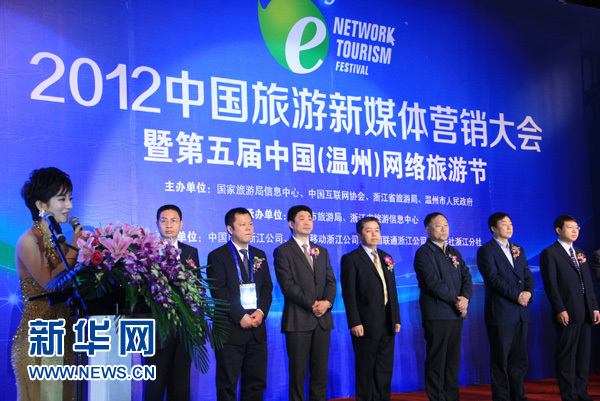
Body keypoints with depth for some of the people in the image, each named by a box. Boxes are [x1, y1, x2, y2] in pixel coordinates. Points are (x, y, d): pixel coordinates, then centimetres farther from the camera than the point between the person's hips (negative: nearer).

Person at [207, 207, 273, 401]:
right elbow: (219, 292, -10)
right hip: (231, 329, -5)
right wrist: (240, 317, -16)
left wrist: (261, 311, -6)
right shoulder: (217, 256, -2)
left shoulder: (259, 255, 15)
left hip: (257, 327, 5)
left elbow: (267, 287, 12)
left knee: (256, 383, 8)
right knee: (227, 384, 2)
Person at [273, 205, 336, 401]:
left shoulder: (322, 251, 19)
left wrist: (327, 302, -7)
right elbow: (287, 285, -9)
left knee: (320, 373, 7)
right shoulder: (282, 251, 0)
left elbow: (330, 281, 12)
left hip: (322, 319, 5)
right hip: (298, 319, -5)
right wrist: (312, 304, -14)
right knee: (298, 373, 0)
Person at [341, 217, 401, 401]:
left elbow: (392, 290, 15)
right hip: (366, 324, -6)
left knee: (385, 369, 11)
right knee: (366, 370, 4)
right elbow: (349, 294, -11)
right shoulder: (351, 259, -6)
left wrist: (396, 318, 10)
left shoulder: (385, 258, 14)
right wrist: (354, 322, -17)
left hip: (388, 323, 6)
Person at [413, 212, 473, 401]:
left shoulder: (454, 252, 17)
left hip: (456, 314, 7)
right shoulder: (424, 253, -6)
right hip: (436, 313, -7)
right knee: (436, 359, -1)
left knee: (453, 359, 11)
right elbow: (433, 282, -16)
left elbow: (466, 276, 10)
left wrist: (465, 297, -9)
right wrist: (455, 300, -15)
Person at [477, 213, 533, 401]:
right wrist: (517, 295, -17)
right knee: (500, 359, 0)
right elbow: (494, 278, -14)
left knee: (520, 358, 10)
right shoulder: (486, 251, -4)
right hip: (500, 313, -6)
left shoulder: (518, 250, 17)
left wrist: (528, 292, -8)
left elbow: (528, 276, 12)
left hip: (521, 313, 6)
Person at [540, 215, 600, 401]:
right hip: (567, 314, -7)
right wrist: (560, 309, -17)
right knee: (566, 355, -1)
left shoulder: (580, 253, 19)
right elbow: (550, 284, -10)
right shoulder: (550, 253, -3)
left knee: (584, 354, 10)